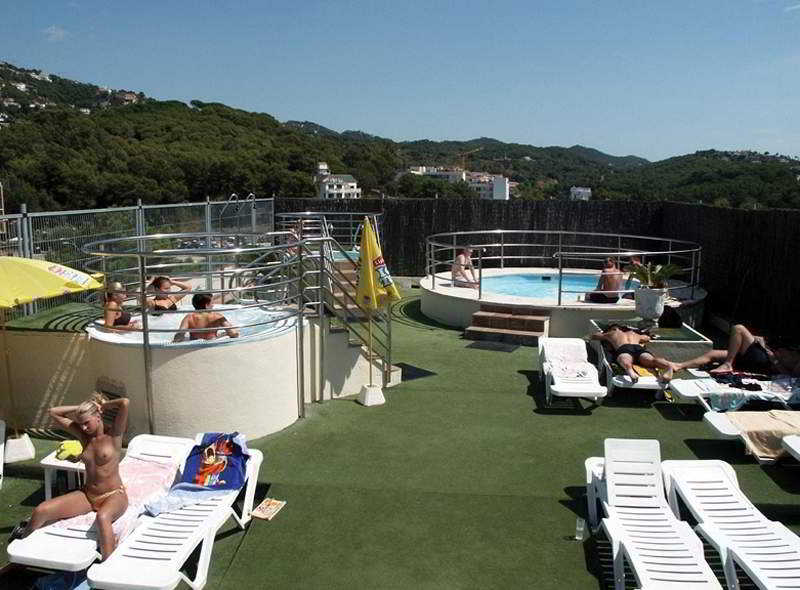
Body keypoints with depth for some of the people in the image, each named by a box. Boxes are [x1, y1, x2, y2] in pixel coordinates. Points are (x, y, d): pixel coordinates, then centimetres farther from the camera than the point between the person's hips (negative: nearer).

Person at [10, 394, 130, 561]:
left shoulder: (113, 436, -11)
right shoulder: (84, 435, 5)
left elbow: (125, 403, -27)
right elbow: (53, 412, 8)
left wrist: (103, 406, -10)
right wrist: (80, 409, 0)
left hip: (114, 496, -6)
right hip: (87, 494, 6)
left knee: (102, 517, -41)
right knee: (41, 510, -12)